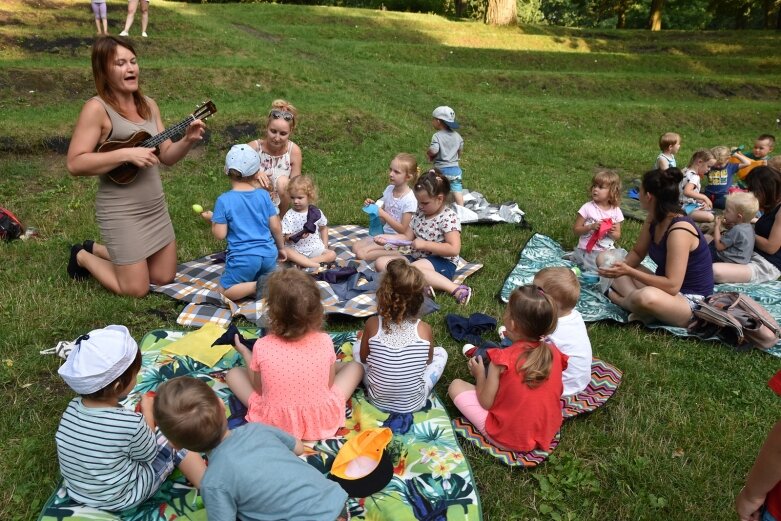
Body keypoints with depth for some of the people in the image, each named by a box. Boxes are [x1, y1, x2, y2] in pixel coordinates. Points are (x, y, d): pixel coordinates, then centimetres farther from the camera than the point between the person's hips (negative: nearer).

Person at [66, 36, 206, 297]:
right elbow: (75, 164, -20)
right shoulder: (97, 109, -15)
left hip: (156, 206, 7)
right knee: (137, 289, 1)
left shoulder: (148, 105, 6)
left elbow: (166, 156, 8)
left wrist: (188, 141, -11)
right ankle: (83, 256, 27)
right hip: (121, 212, -7)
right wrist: (126, 154, -27)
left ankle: (97, 249, 33)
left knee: (164, 277, 16)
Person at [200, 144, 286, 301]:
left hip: (244, 258, -4)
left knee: (225, 291, 13)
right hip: (268, 254, 4)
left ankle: (257, 286, -13)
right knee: (267, 276, 33)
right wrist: (281, 247, 20)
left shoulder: (224, 200, -9)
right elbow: (276, 226, 4)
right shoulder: (263, 195, 1)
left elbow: (220, 235, -7)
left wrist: (212, 218, 14)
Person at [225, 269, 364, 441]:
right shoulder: (325, 341, -17)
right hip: (322, 422, 0)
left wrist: (245, 353, 8)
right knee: (355, 366, 19)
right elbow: (330, 384, -2)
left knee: (233, 373, 19)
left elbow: (258, 388, -2)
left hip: (275, 423, 0)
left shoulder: (262, 346, -19)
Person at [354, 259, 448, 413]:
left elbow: (363, 358, -1)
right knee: (441, 353, 20)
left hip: (377, 400, 1)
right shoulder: (424, 329, -20)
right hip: (414, 404, -1)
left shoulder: (372, 324, -19)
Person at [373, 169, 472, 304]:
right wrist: (387, 238, -6)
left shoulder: (449, 217, -14)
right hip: (417, 257, 9)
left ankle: (456, 289, -35)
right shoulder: (420, 213, 9)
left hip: (442, 262, -9)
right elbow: (407, 237, 12)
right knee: (381, 262, -6)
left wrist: (425, 244, -22)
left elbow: (454, 249, -22)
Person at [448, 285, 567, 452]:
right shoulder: (554, 352, -11)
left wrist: (479, 374, 4)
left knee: (456, 385, 3)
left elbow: (485, 403, -15)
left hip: (508, 439, -5)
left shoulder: (502, 359, -24)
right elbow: (556, 392, 5)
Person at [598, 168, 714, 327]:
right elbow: (637, 253, 10)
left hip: (690, 302, -9)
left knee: (647, 297, -43)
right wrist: (621, 267, -11)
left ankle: (616, 297, -10)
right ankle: (633, 299, -17)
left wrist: (629, 272, -27)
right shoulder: (653, 220, -3)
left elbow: (672, 286, -29)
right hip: (665, 287, 9)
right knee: (605, 259, 4)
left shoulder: (679, 231, -28)